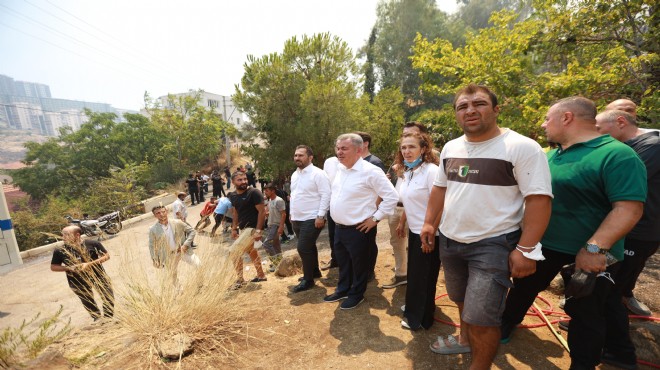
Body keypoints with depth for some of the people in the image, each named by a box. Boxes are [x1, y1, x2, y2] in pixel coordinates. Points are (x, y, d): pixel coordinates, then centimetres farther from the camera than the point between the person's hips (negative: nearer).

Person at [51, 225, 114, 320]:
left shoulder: (92, 243, -11)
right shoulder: (60, 251, -6)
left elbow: (106, 256, -9)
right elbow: (53, 267, 4)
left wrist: (89, 264, -23)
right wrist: (69, 268, -16)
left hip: (98, 276, -1)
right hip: (78, 281, 1)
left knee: (109, 298, 5)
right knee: (88, 303, 14)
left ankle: (109, 319, 27)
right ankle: (97, 319, 36)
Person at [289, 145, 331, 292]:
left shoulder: (318, 174, -14)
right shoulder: (294, 175, 12)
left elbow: (326, 195, -18)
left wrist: (320, 216, -21)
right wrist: (292, 214, 19)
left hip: (312, 219, -8)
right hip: (297, 219, 8)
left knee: (303, 248, -8)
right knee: (309, 247, 19)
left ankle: (308, 279, 9)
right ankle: (315, 271, 36)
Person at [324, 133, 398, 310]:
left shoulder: (370, 171, -19)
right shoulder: (340, 169, 4)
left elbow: (391, 196, -17)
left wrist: (375, 218, -15)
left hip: (358, 229, -7)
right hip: (339, 227, 7)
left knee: (359, 265, 14)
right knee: (343, 263, 23)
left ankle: (356, 294, 36)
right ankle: (343, 290, 44)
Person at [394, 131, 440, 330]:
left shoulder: (431, 170, -19)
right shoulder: (405, 172, 6)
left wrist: (430, 235, -22)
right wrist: (402, 223, 20)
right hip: (414, 231, 8)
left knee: (423, 276, 8)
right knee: (413, 273, 21)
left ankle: (420, 319, 29)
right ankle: (413, 309, 43)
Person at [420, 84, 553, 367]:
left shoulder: (522, 147, -14)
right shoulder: (450, 148, 5)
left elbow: (539, 200, -16)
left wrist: (525, 249, -19)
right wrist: (429, 223, 8)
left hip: (493, 244, -6)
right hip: (449, 240, 6)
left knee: (481, 317, -1)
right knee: (462, 300, 24)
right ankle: (464, 339, 50)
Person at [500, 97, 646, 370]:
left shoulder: (617, 155, -18)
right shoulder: (552, 155, 5)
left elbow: (629, 209, -24)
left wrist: (594, 248, -30)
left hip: (589, 253, -6)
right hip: (546, 244, 7)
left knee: (586, 311, 12)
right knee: (523, 288, 18)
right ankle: (503, 327, 39)